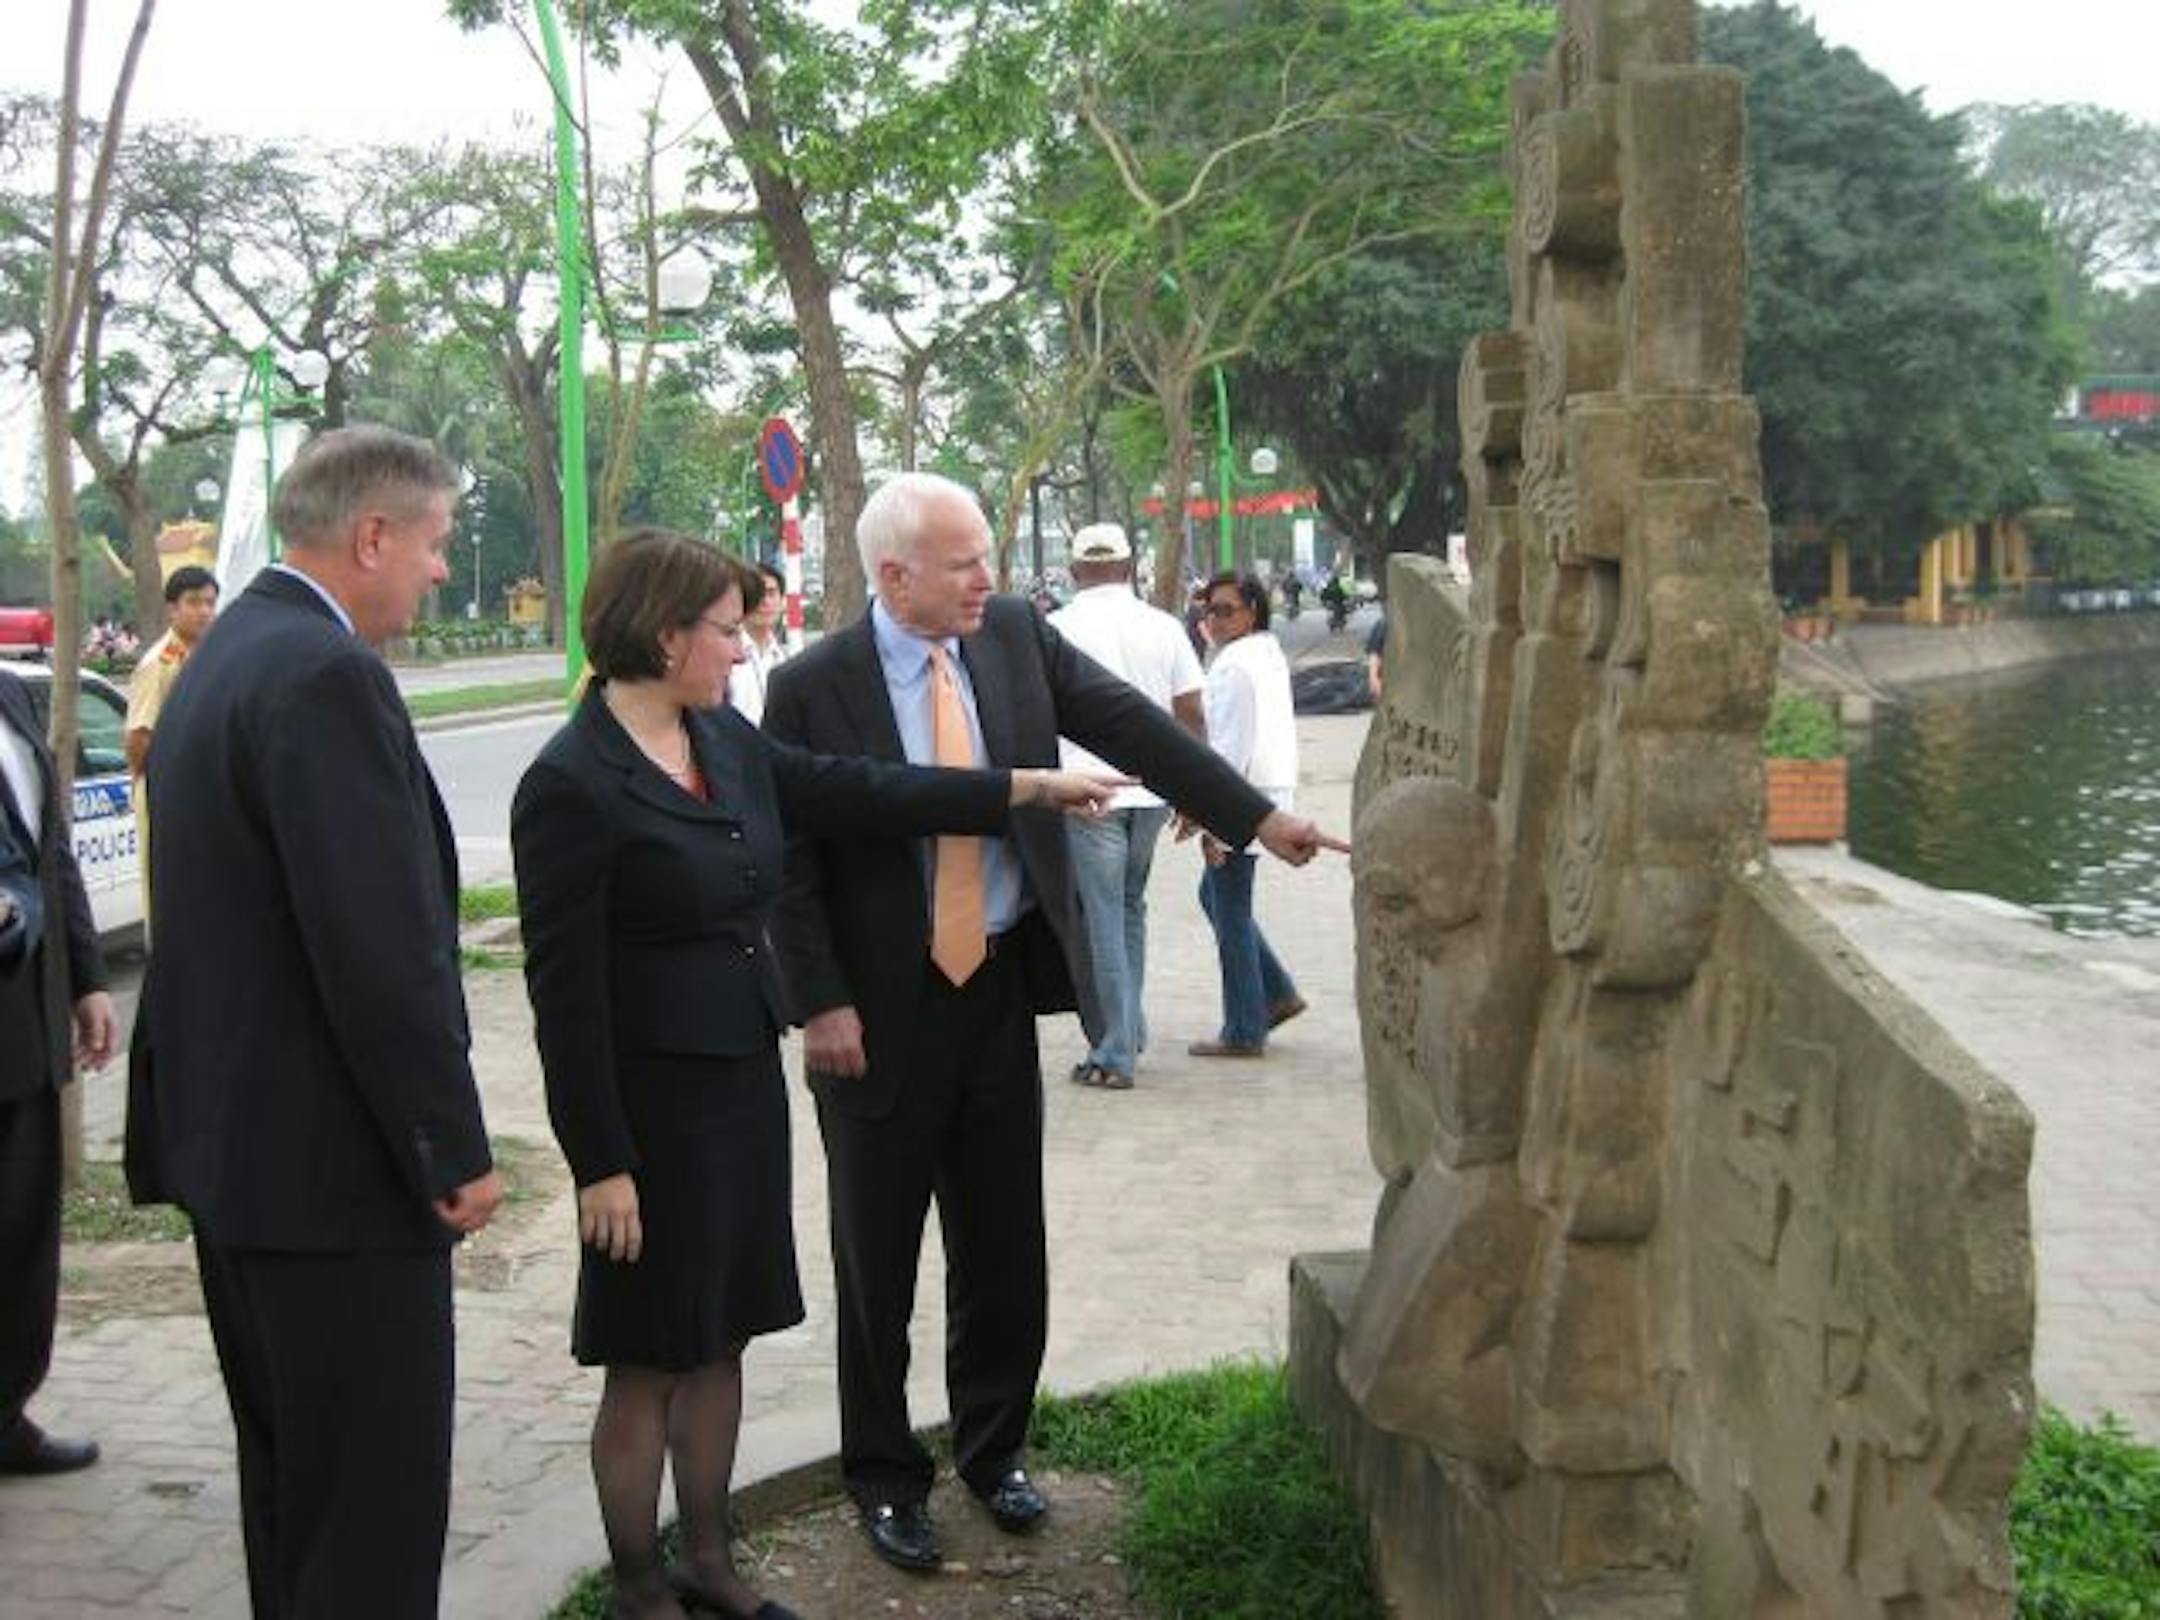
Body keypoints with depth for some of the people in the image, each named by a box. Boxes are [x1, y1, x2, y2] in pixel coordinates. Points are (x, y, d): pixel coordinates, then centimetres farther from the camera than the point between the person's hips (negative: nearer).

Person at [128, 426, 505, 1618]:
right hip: (332, 1160, -11)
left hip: (233, 1140, 11)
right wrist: (453, 1149, -15)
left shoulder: (225, 654, 13)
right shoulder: (325, 675, -19)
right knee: (374, 1509, -1)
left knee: (290, 1483, 21)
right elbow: (383, 948, -23)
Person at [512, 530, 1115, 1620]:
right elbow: (565, 991, -16)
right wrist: (602, 1165, -16)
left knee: (722, 1339, 17)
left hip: (745, 1082, 8)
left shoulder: (725, 739, 6)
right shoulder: (571, 785, -16)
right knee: (649, 1362, 5)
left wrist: (1029, 788, 14)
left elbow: (850, 794, 14)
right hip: (652, 1107, -8)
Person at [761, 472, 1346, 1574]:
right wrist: (821, 1005, -13)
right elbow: (790, 864, -9)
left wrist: (1257, 818, -4)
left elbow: (1129, 724, 0)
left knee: (1005, 1242, 14)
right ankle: (884, 1477, 27)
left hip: (1001, 985, 4)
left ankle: (992, 1449, 34)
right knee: (878, 1257, 9)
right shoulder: (812, 688, -12)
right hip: (881, 1008, -4)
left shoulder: (1015, 636, 0)